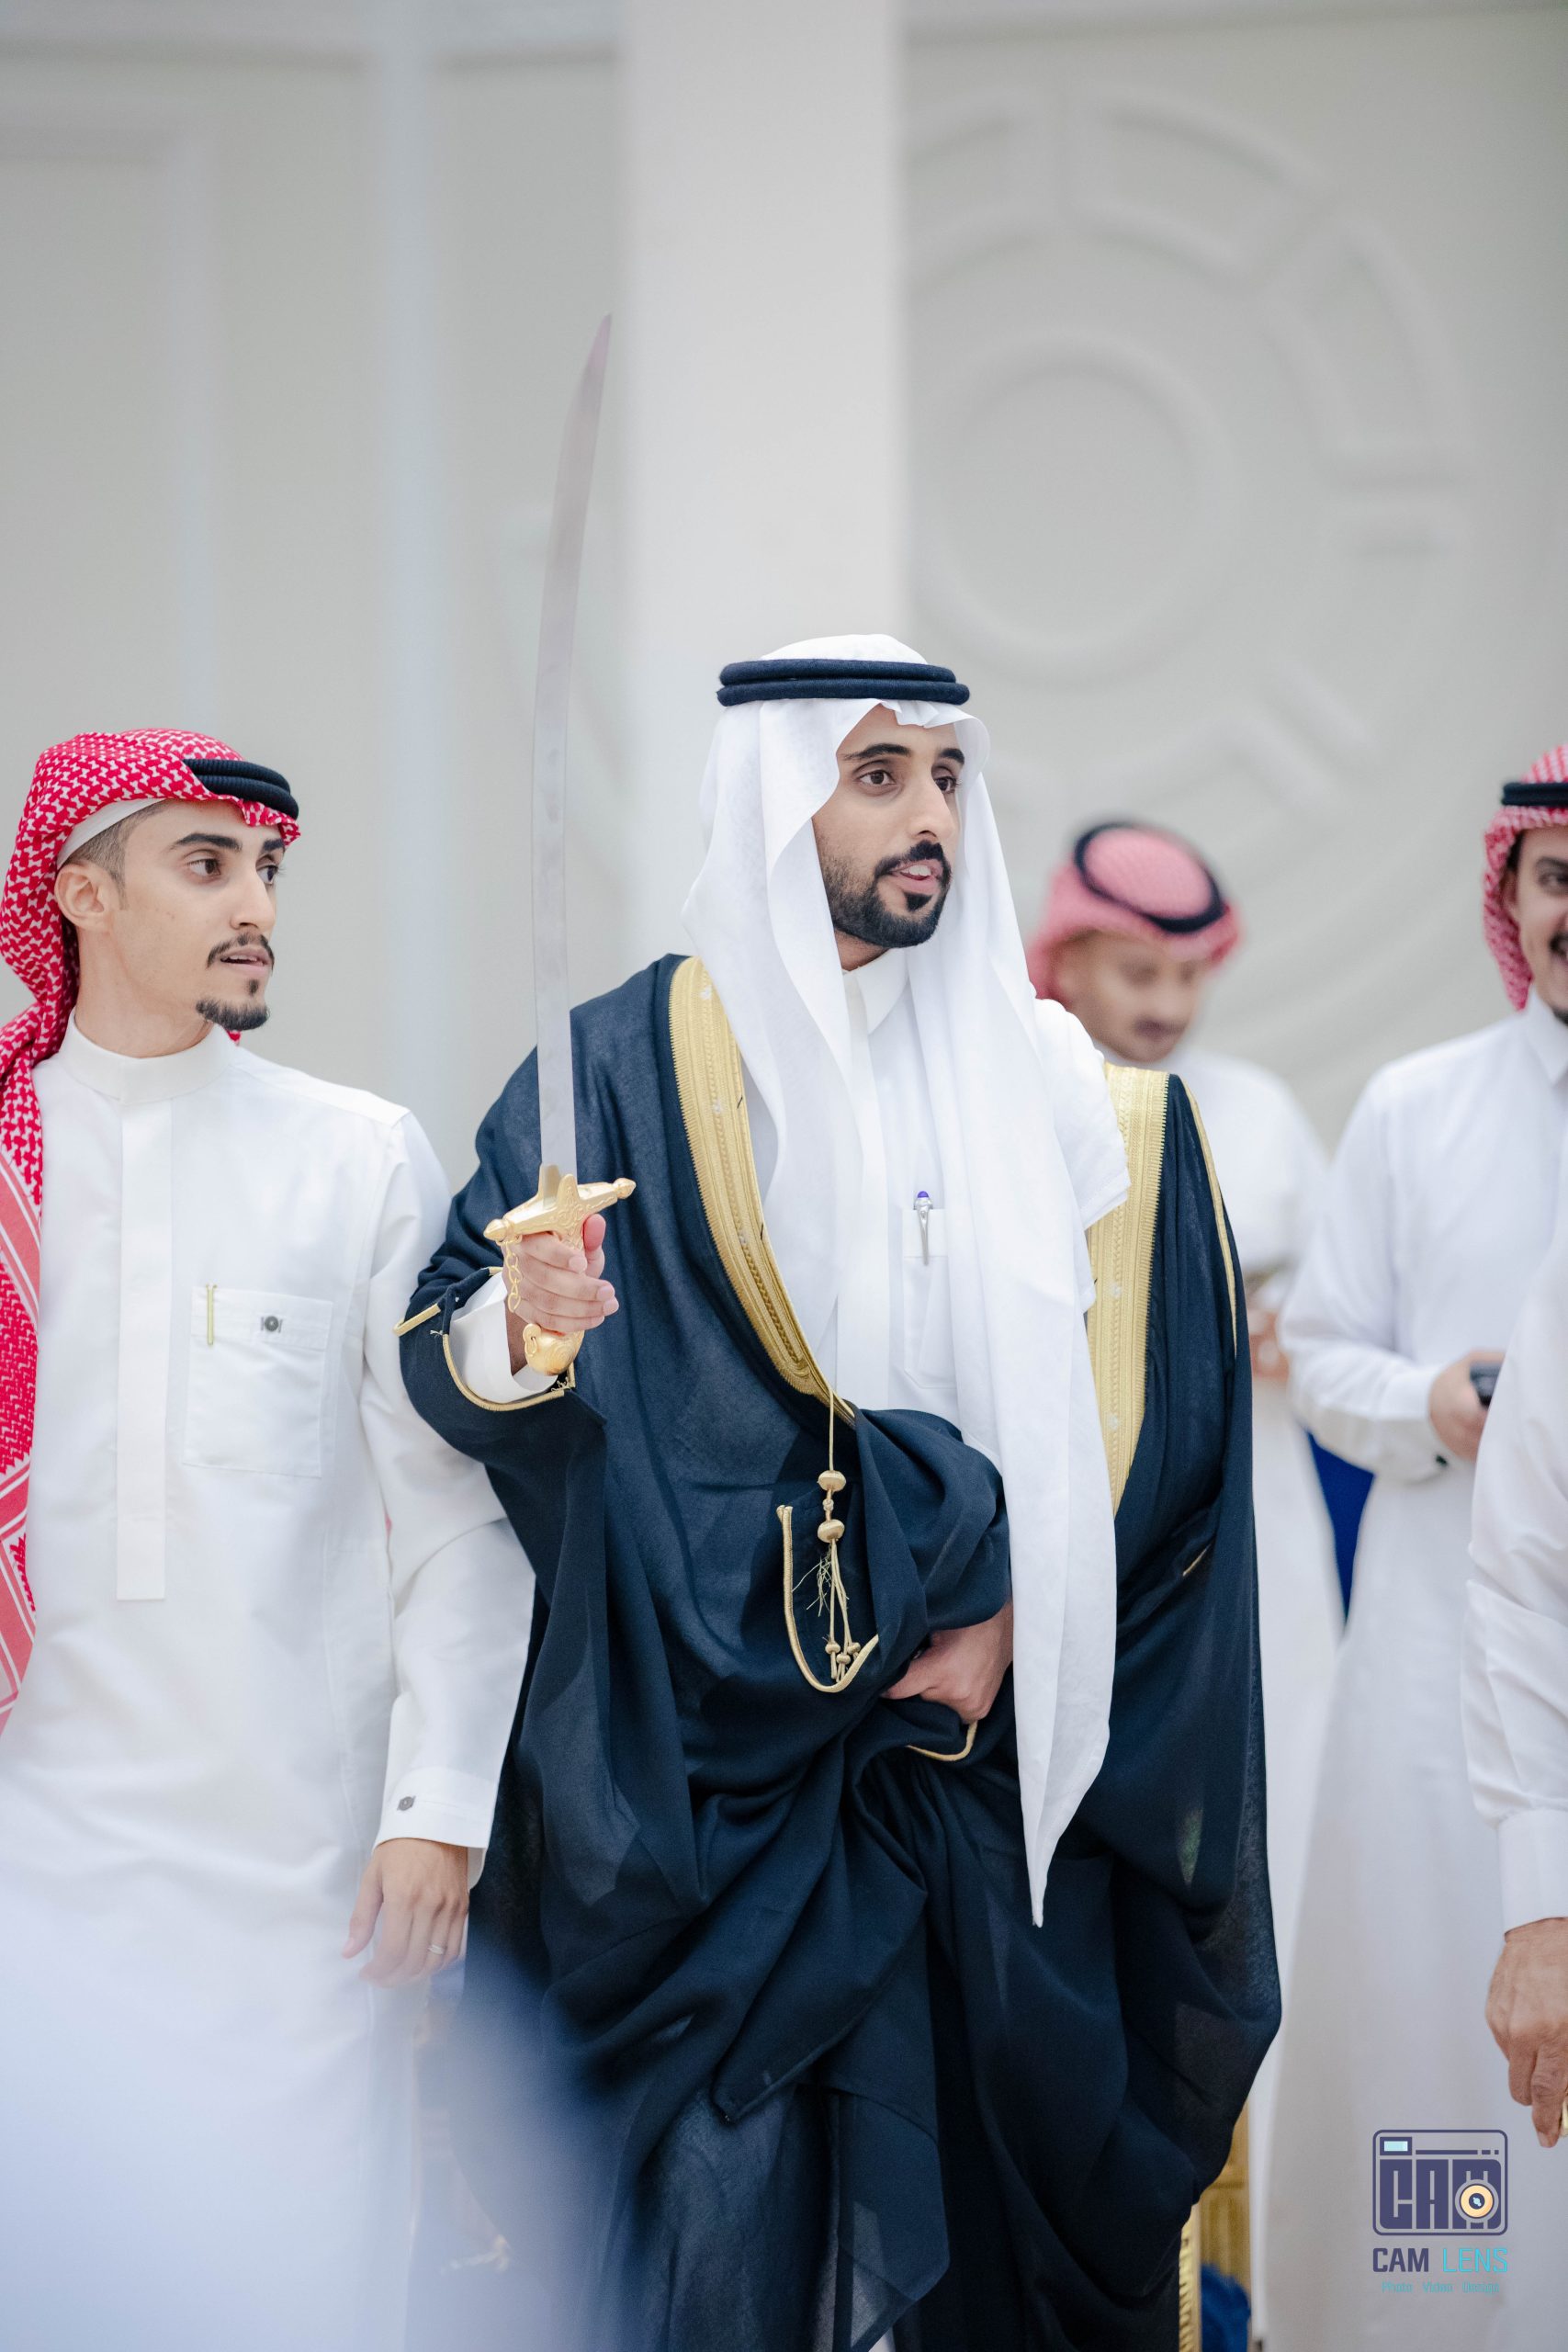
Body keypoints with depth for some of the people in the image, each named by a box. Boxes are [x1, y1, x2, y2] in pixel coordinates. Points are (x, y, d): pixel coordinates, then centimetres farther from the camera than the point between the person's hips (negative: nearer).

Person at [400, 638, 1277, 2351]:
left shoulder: (1037, 1077, 10)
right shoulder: (633, 1067, 1)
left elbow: (1137, 1403, 6)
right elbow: (452, 1364, -5)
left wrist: (1008, 1619, -7)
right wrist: (518, 1327, -28)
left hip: (979, 1746, 3)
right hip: (702, 1752, -2)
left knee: (985, 2160, 1)